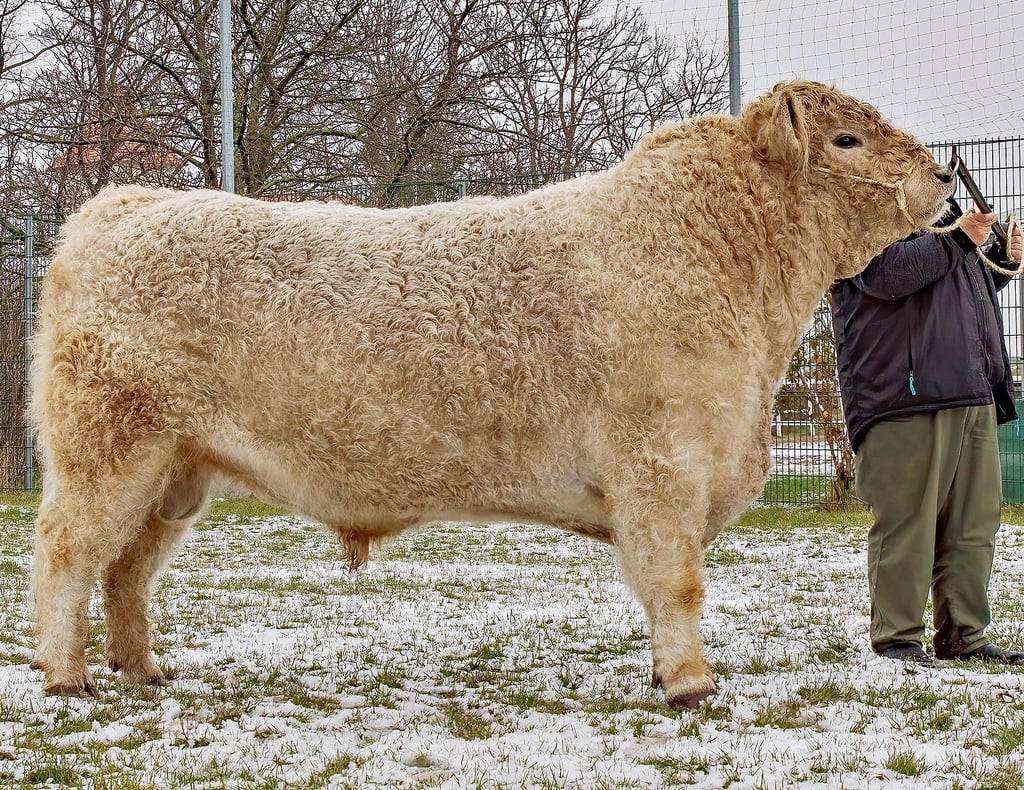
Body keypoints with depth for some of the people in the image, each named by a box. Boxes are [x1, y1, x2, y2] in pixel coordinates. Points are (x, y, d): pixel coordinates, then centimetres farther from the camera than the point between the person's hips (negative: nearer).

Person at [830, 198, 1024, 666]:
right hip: (904, 395, -9)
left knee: (974, 522, 7)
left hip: (973, 396, 9)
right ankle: (896, 637, -1)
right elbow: (889, 273, -19)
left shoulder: (940, 210, 28)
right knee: (906, 520, -7)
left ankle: (964, 636, 13)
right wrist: (957, 240, -13)